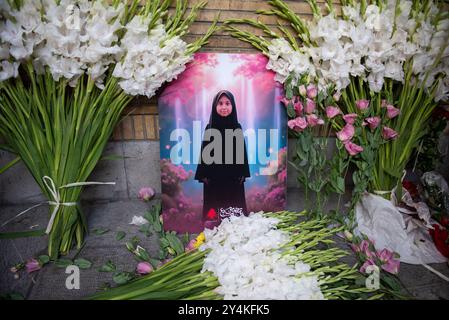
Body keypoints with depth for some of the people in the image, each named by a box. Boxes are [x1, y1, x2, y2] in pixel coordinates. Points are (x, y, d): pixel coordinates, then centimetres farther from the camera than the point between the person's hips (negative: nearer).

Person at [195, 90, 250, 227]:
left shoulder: (237, 127, 1)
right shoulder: (210, 128, -1)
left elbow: (242, 150, 3)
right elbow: (204, 151, 0)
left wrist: (243, 173, -1)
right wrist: (203, 174, -4)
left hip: (233, 174, 1)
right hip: (214, 174, 0)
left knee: (234, 202, 7)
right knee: (214, 202, 5)